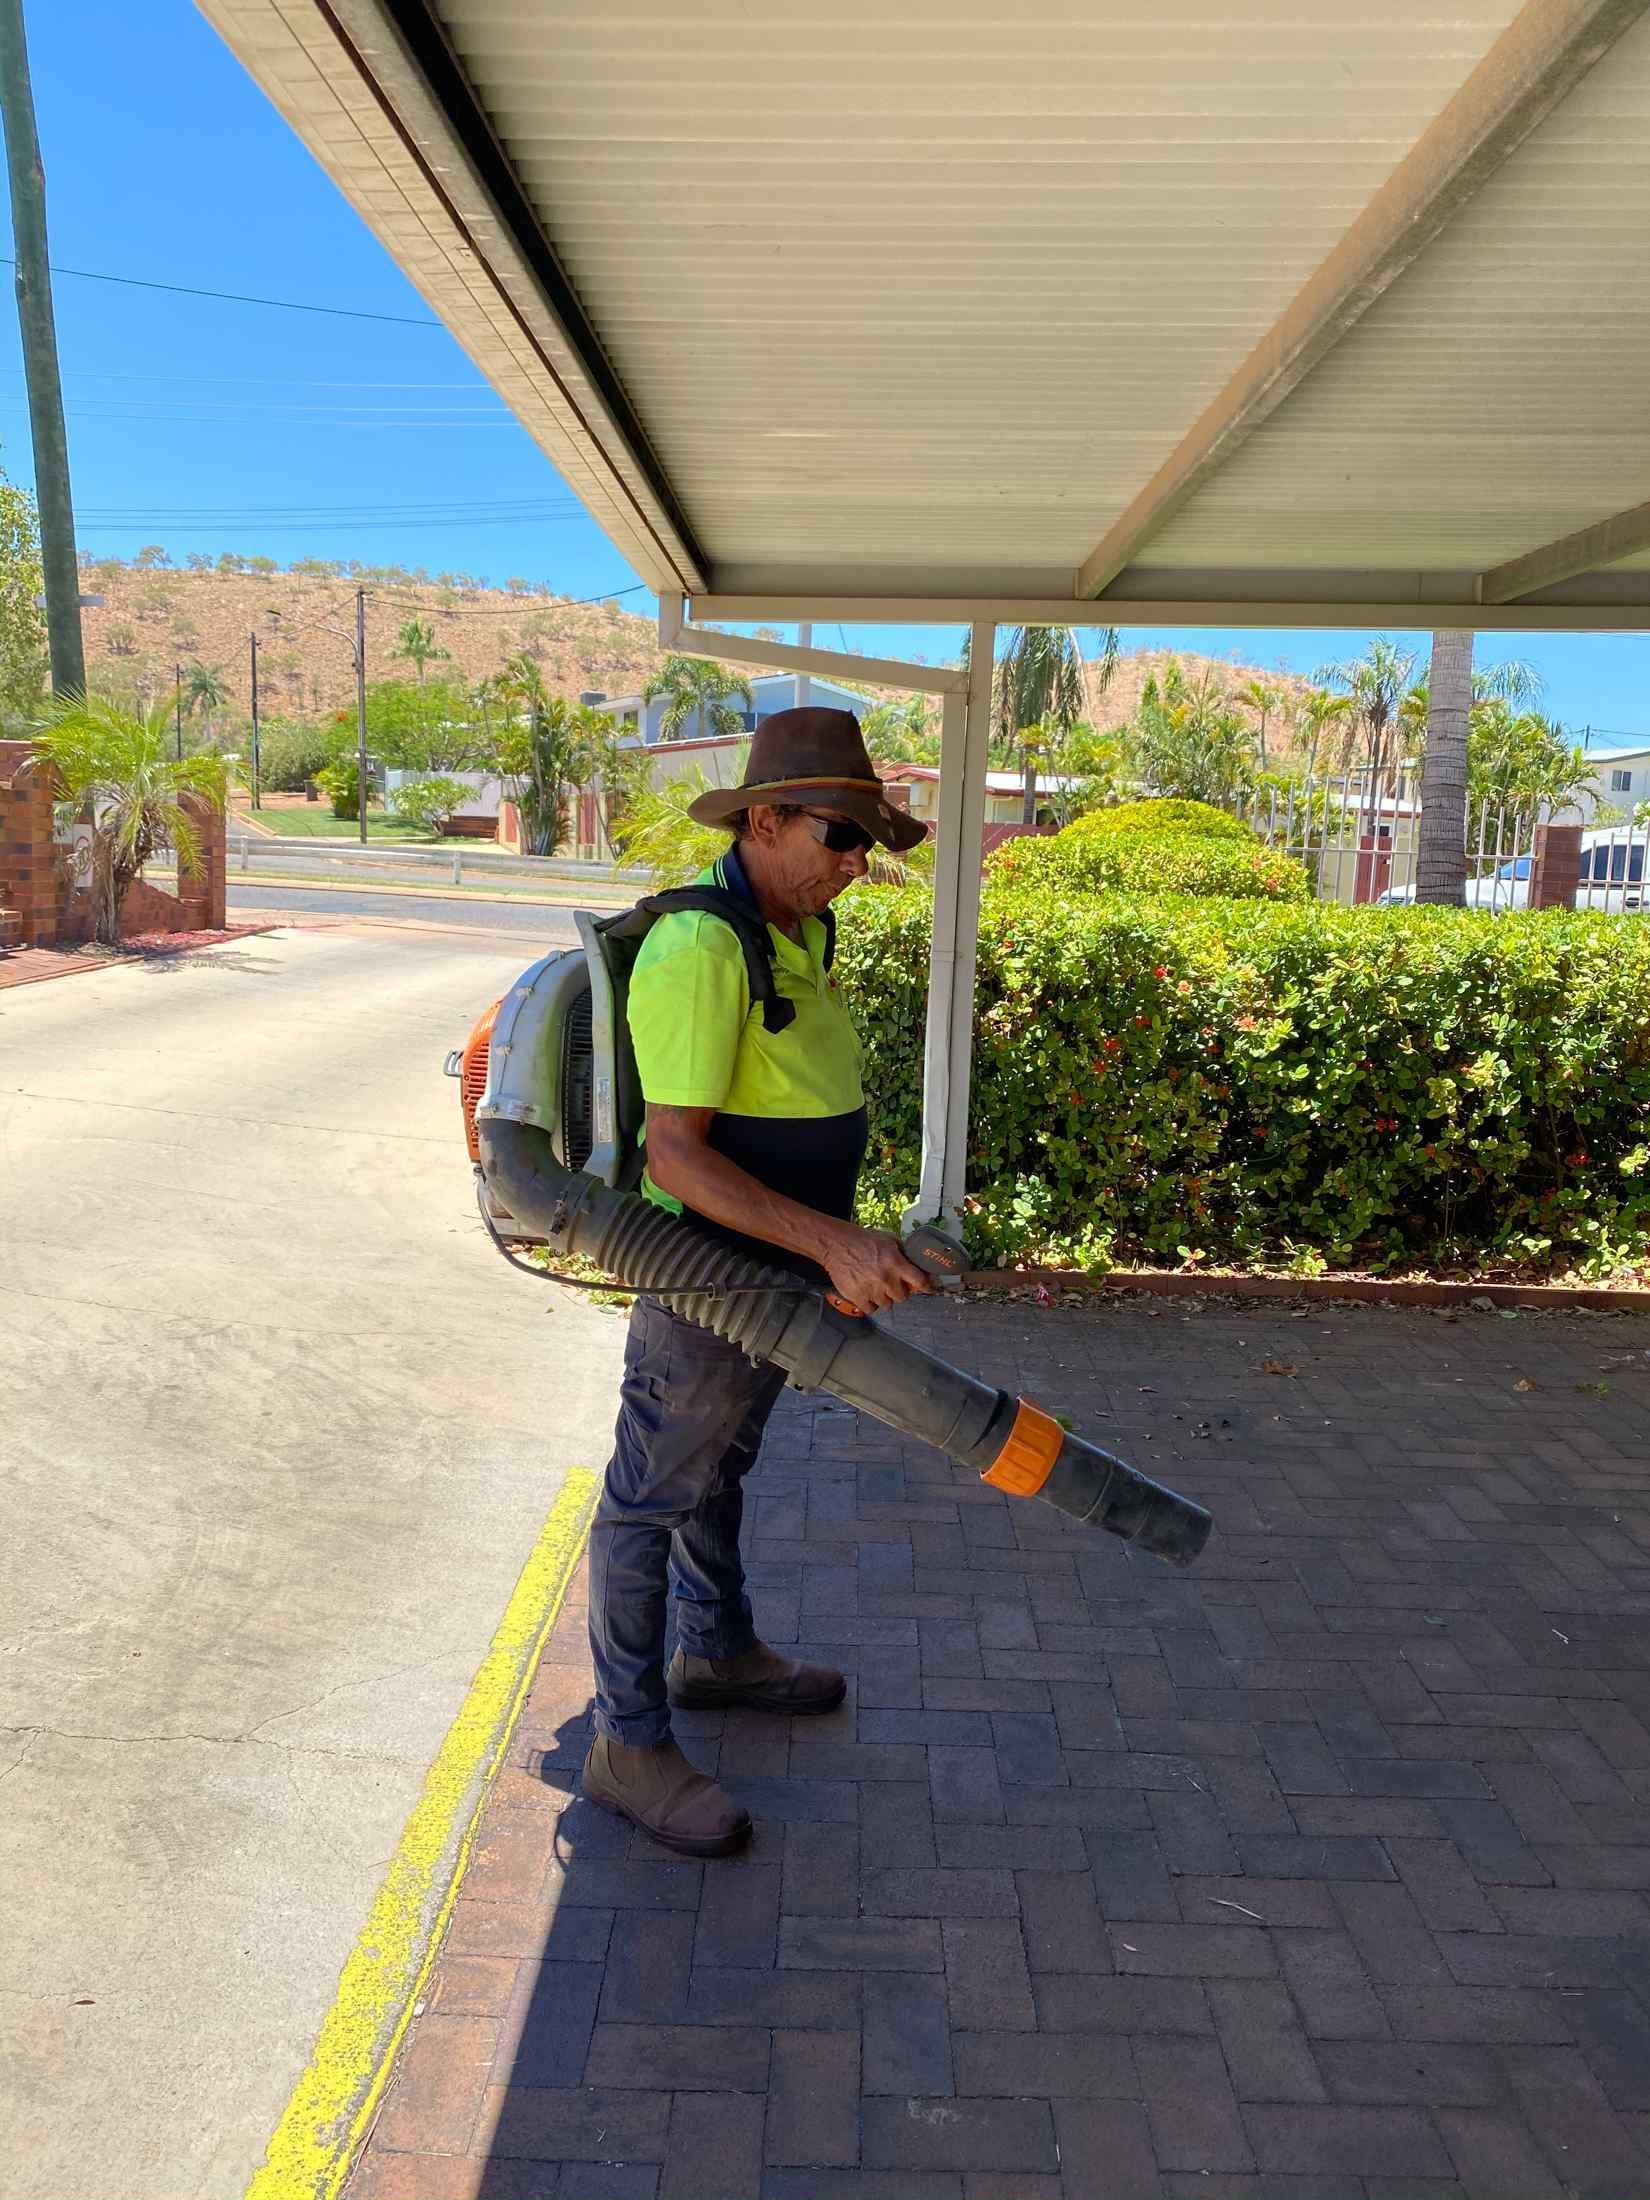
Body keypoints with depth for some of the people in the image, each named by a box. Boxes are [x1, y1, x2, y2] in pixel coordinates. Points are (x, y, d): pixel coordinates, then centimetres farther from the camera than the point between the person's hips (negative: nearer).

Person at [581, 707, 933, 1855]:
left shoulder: (804, 932, 5)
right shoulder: (700, 947, -26)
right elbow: (676, 1153, -30)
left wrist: (835, 1239, 23)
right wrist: (833, 1240, -36)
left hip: (782, 1269, 9)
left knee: (720, 1466, 25)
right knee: (654, 1500, 6)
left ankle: (717, 1652, 46)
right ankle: (629, 1743, 22)